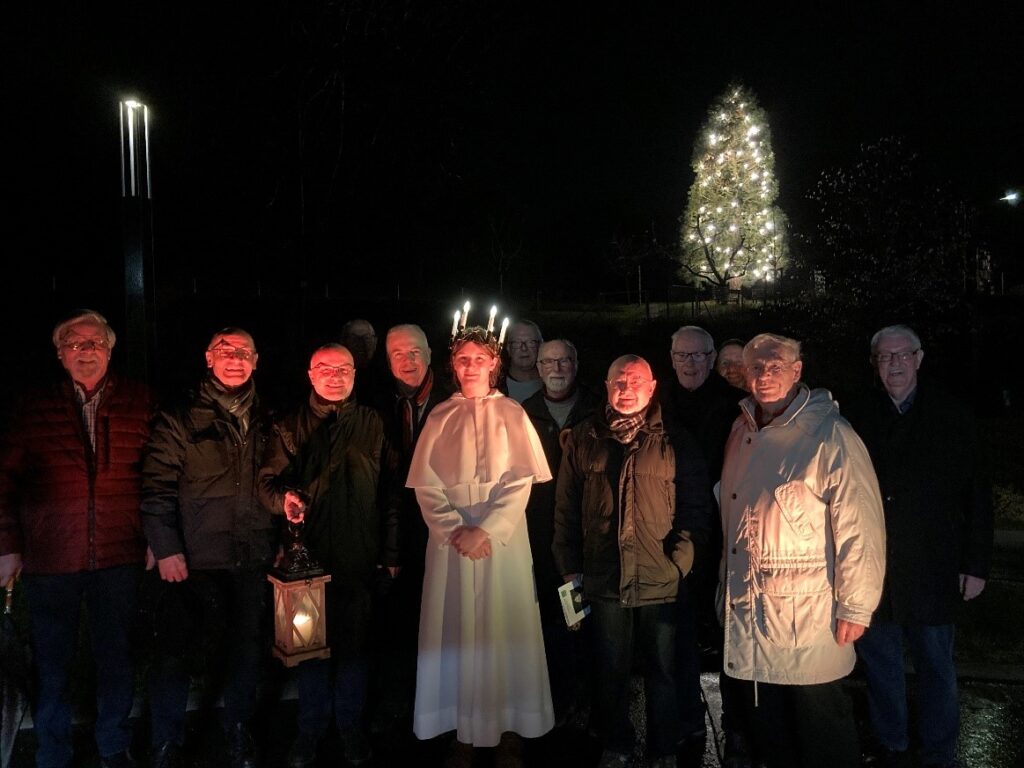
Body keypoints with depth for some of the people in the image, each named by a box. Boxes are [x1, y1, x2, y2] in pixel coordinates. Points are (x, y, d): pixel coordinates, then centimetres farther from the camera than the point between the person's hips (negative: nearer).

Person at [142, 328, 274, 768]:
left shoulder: (264, 422, 10)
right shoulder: (180, 419, -1)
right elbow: (156, 487, -6)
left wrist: (278, 540, 6)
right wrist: (166, 549, -12)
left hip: (252, 558, 3)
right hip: (194, 560, -3)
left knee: (247, 650, 12)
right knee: (176, 653, 4)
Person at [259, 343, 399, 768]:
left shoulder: (372, 423, 7)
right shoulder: (291, 426, 8)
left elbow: (388, 491, 5)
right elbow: (268, 479, 2)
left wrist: (390, 552, 2)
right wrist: (284, 497, -22)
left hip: (359, 556, 0)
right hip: (309, 553, 0)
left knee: (355, 642, 7)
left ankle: (351, 725, 25)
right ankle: (310, 728, 26)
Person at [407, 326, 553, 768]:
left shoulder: (512, 415, 4)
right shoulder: (440, 417, 7)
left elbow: (521, 481, -4)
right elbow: (425, 485, 1)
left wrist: (485, 531, -15)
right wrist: (455, 531, -13)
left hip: (503, 540, -1)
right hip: (451, 541, 1)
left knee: (505, 631, 3)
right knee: (458, 632, 3)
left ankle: (510, 731, 13)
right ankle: (463, 732, 13)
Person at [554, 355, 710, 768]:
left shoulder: (675, 442, 0)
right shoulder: (583, 439, 5)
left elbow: (696, 505, 0)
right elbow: (566, 507, 7)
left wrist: (680, 560, -10)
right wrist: (570, 568, 4)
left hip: (661, 581, -1)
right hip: (604, 579, 2)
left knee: (662, 672, 10)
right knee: (610, 671, 14)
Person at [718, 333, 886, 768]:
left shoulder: (830, 436, -13)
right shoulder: (742, 432, 8)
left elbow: (861, 526, -16)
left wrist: (856, 607, -16)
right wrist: (728, 585, 15)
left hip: (808, 613, -6)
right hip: (748, 606, 6)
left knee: (818, 717, 6)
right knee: (763, 719, 17)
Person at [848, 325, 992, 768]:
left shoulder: (952, 416, -1)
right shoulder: (861, 421, 4)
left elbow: (976, 495, -1)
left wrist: (976, 565, -5)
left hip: (931, 571, -2)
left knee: (936, 666, 10)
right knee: (880, 664, 13)